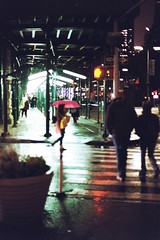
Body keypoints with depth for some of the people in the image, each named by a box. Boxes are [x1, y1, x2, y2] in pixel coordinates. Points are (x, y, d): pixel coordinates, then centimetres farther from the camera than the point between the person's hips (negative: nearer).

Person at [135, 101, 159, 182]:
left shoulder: (140, 118, -11)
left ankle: (143, 171, 11)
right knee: (151, 155, 13)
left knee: (143, 155, 13)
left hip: (143, 139, -2)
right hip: (153, 139, 2)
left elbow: (137, 130, -8)